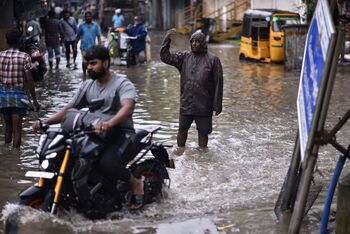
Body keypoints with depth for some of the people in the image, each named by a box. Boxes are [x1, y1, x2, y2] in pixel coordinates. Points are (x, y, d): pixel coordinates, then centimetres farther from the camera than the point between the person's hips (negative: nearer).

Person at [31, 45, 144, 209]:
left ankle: (136, 183, -8)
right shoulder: (87, 86, 16)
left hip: (121, 134, -7)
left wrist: (109, 123, -46)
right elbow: (69, 108, 16)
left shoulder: (123, 84, -6)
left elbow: (128, 107, -26)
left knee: (106, 163, -35)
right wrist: (46, 122, 0)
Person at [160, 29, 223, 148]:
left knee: (203, 133, 8)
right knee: (182, 130, 11)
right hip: (186, 104, 3)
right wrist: (167, 40, -15)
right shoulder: (184, 57, 4)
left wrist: (217, 105, -7)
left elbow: (218, 83, -5)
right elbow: (166, 57, -2)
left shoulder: (212, 60, -5)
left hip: (204, 106, -3)